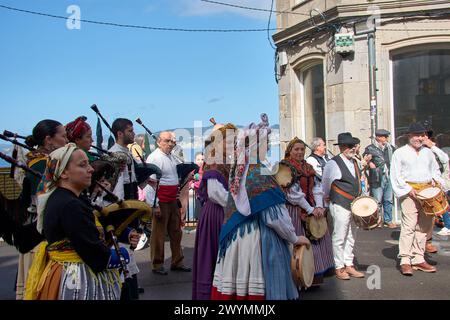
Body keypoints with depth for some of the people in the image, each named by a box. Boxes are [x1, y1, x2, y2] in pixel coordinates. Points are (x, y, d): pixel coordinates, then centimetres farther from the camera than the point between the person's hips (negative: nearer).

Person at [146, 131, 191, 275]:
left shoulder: (171, 157, 15)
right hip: (161, 201, -9)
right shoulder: (154, 157, -12)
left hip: (173, 200, 9)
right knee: (159, 233, 0)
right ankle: (157, 265, 13)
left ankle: (177, 262, 25)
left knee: (176, 231, 14)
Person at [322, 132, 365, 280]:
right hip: (340, 205, -8)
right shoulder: (333, 164, -11)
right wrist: (328, 198, 12)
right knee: (339, 237, -2)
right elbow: (325, 183, 0)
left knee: (350, 237, 14)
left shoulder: (354, 162, 13)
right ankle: (339, 268, 8)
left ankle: (349, 266, 24)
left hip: (354, 205, 8)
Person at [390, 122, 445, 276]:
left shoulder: (428, 152, 18)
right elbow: (395, 175, -3)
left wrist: (434, 179, 4)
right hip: (409, 193, -5)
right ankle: (405, 261, -9)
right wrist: (408, 189, -12)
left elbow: (435, 170, 26)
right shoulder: (400, 153, 2)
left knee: (424, 226, 6)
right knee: (409, 226, -12)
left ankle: (418, 259, 15)